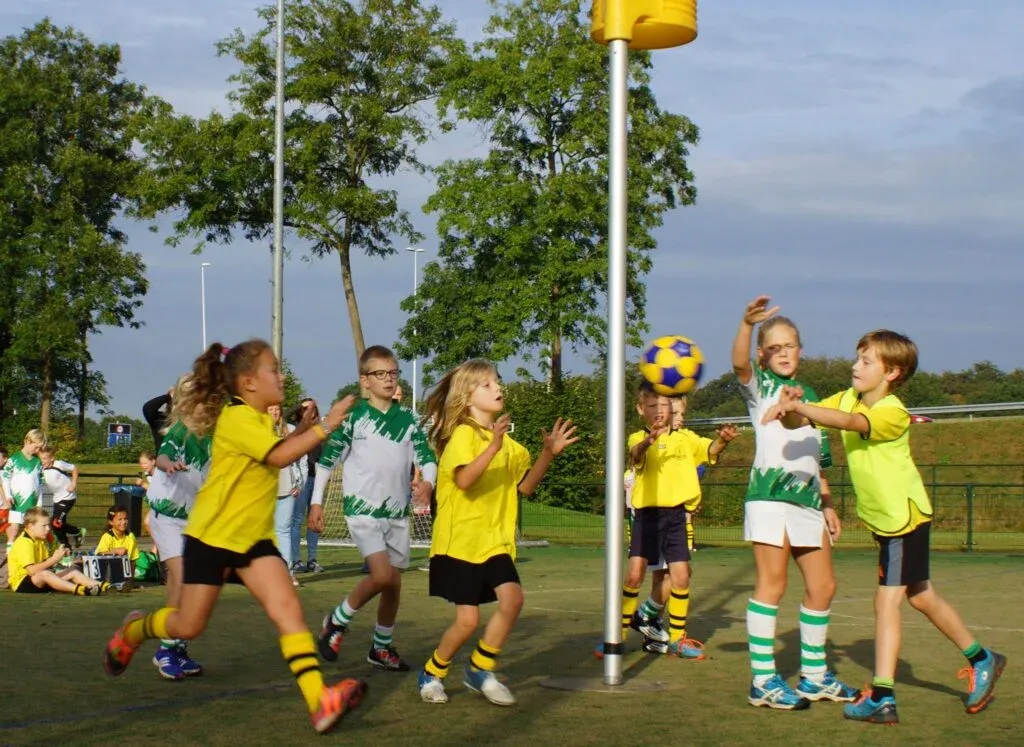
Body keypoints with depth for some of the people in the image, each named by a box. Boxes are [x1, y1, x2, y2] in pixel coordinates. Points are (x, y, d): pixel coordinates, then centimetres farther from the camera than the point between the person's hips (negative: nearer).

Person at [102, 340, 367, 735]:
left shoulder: (260, 420, 10)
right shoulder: (237, 417, -18)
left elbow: (275, 454, 26)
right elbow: (279, 456, -29)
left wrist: (303, 428, 14)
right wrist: (325, 426, -26)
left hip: (254, 538, 7)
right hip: (212, 535, -7)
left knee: (288, 609, -14)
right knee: (188, 625, 5)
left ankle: (319, 701, -25)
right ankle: (132, 631, 38)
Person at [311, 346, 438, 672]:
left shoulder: (407, 419, 5)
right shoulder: (354, 416, -6)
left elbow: (426, 457, 3)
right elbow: (327, 458, -1)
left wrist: (427, 483, -18)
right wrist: (316, 501, -2)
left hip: (397, 511, 5)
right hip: (363, 508, -5)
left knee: (394, 582, 10)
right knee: (381, 574, -20)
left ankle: (382, 647, 26)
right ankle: (337, 621, 3)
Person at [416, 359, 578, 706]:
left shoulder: (505, 439, 12)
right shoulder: (464, 434, -12)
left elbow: (525, 485, 10)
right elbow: (464, 480, -28)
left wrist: (548, 453, -3)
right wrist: (493, 447, -40)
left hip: (494, 541, 6)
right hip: (460, 541, -6)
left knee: (512, 598, -14)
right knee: (467, 619, -6)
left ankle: (480, 670, 5)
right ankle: (432, 673, 20)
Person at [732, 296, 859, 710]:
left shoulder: (810, 396, 22)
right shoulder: (760, 386, 3)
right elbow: (739, 362, -21)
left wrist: (828, 505, 19)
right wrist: (746, 324, -38)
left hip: (807, 500, 7)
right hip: (768, 494, -7)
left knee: (823, 586, 9)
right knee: (771, 584, -8)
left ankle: (814, 675, 21)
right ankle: (763, 680, -5)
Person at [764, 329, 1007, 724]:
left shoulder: (892, 413, -21)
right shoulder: (848, 398, 1)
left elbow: (849, 422, -41)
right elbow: (798, 421, -6)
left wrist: (796, 406, -49)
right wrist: (790, 408, -29)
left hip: (904, 517, -8)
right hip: (884, 519, 8)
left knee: (887, 601, -7)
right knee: (921, 597, 14)